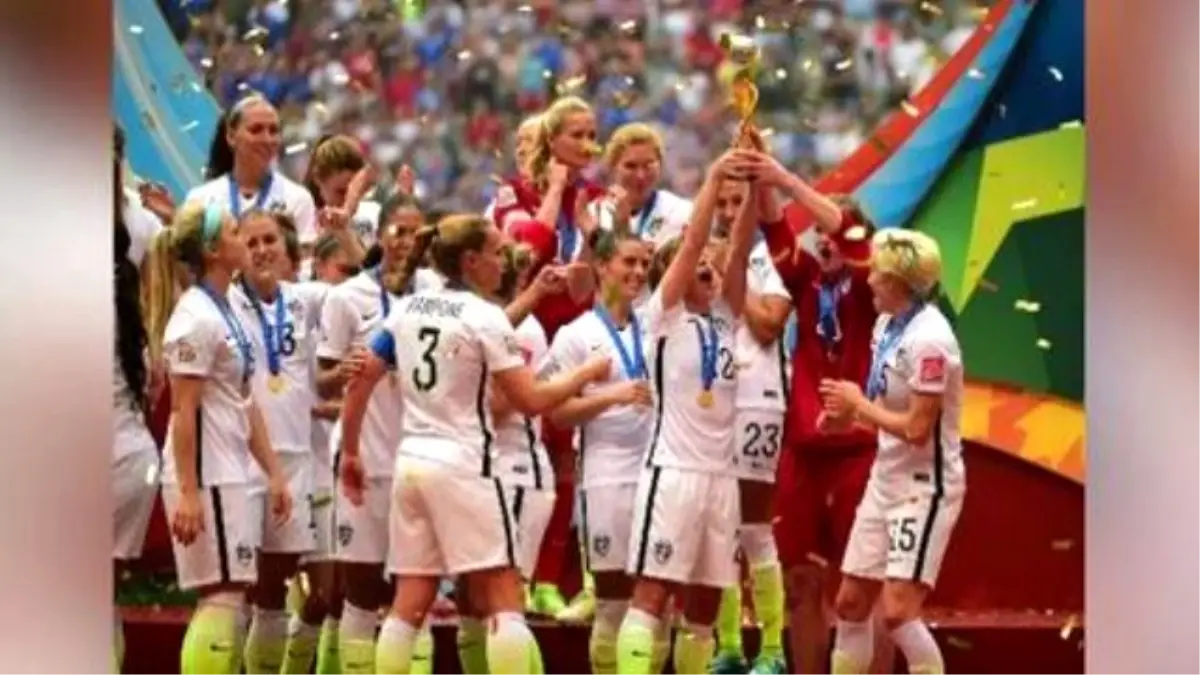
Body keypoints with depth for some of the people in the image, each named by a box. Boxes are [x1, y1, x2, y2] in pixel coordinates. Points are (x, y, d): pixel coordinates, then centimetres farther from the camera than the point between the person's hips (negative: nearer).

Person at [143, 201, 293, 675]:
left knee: (223, 598, 10)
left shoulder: (226, 312, 14)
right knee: (223, 596, -11)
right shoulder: (195, 317, -14)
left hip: (233, 476, 9)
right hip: (206, 477, -9)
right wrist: (187, 493, -20)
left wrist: (274, 473, 16)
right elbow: (183, 410, -17)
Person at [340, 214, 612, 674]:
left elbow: (359, 384, 10)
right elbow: (530, 401, -11)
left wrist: (350, 452, 19)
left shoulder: (408, 309, 9)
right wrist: (587, 373, 3)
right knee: (504, 600, -4)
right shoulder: (484, 317, -10)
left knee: (410, 602, 8)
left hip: (413, 461, 7)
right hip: (464, 465, -7)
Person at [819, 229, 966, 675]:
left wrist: (858, 404, -12)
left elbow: (917, 428, -24)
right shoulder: (888, 324, 6)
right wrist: (850, 417, 0)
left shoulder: (928, 339, -23)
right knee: (851, 603, 13)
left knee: (898, 611, -16)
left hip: (925, 487, -9)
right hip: (886, 481, 9)